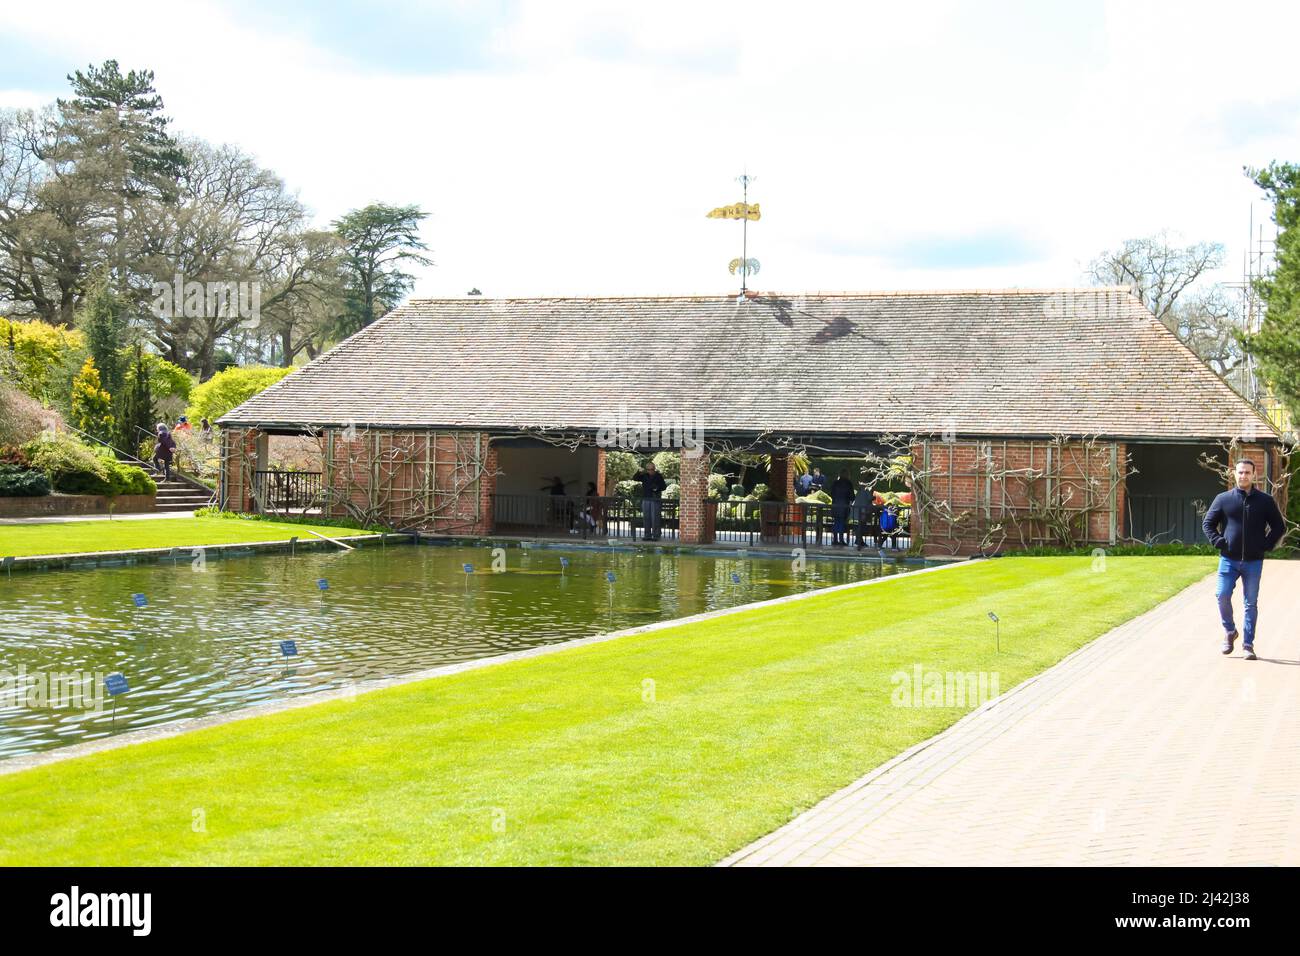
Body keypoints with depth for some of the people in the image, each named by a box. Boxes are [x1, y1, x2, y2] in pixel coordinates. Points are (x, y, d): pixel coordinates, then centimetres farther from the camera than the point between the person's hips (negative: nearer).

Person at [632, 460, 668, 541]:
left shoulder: (659, 476, 2)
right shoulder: (644, 476, 9)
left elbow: (664, 486, 5)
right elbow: (634, 478, 6)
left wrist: (658, 488, -15)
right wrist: (639, 472, -10)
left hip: (655, 500, -3)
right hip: (645, 499, 3)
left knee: (654, 518, -6)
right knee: (646, 518, 3)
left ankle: (655, 536, -3)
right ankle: (648, 535, 9)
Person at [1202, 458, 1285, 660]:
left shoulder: (1265, 501, 3)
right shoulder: (1223, 499, 3)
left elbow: (1279, 527, 10)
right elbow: (1208, 523, 11)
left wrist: (1267, 546, -1)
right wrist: (1219, 542, -2)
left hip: (1254, 562, 0)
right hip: (1229, 560, 0)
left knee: (1251, 603, 3)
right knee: (1222, 595, -10)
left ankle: (1248, 644, 11)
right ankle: (1229, 631, 14)